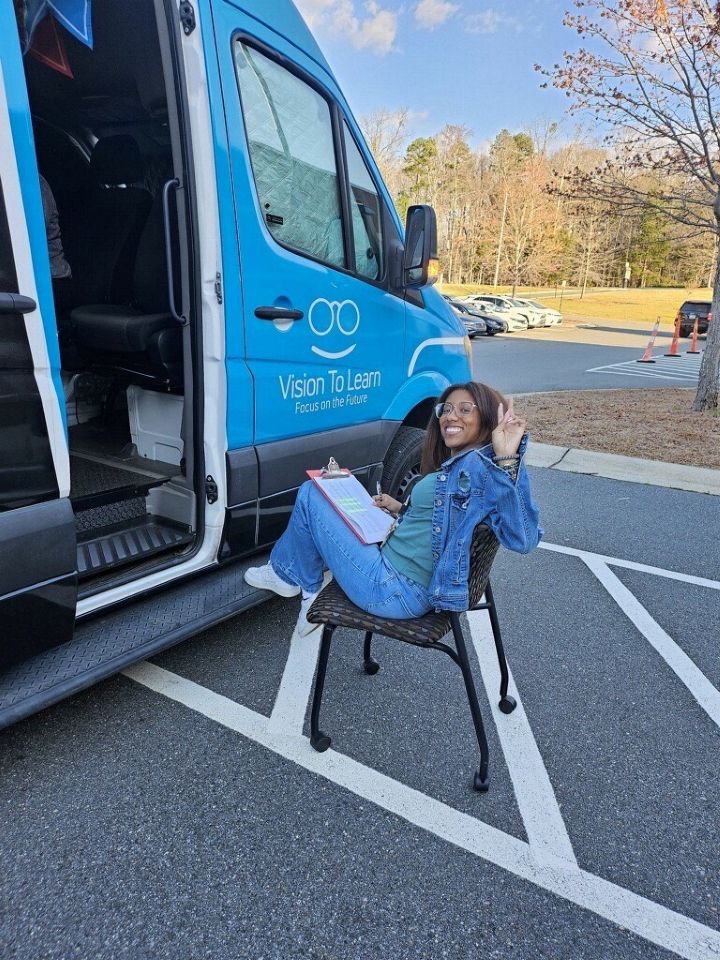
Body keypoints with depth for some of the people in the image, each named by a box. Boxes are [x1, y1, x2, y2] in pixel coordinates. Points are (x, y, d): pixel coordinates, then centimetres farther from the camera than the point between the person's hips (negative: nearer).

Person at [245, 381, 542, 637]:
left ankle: (287, 575, 24)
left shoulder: (478, 465, -20)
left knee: (310, 495, 1)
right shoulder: (457, 464, 10)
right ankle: (310, 590, 23)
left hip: (395, 591, -10)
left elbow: (522, 538, -34)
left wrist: (508, 459, -42)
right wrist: (399, 510, 12)